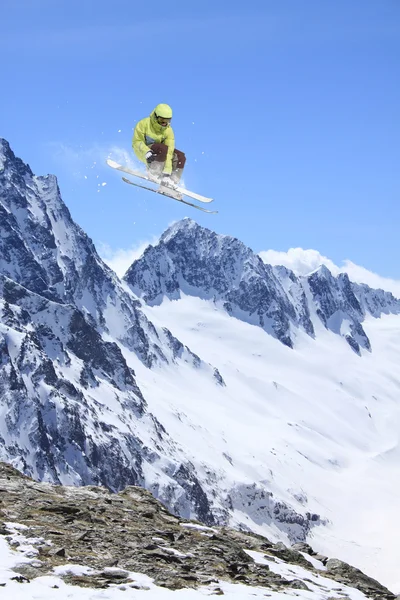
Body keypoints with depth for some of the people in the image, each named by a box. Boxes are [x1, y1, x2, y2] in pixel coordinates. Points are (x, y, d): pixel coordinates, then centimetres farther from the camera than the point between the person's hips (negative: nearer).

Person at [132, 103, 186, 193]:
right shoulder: (144, 124, -19)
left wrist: (167, 173, -29)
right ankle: (152, 173, -25)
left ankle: (172, 182, -12)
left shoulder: (168, 130, -13)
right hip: (142, 151, -5)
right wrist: (146, 152, -40)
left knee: (180, 157, -15)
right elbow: (137, 141, -17)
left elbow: (169, 151, -20)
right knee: (163, 148, -35)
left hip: (159, 152, 5)